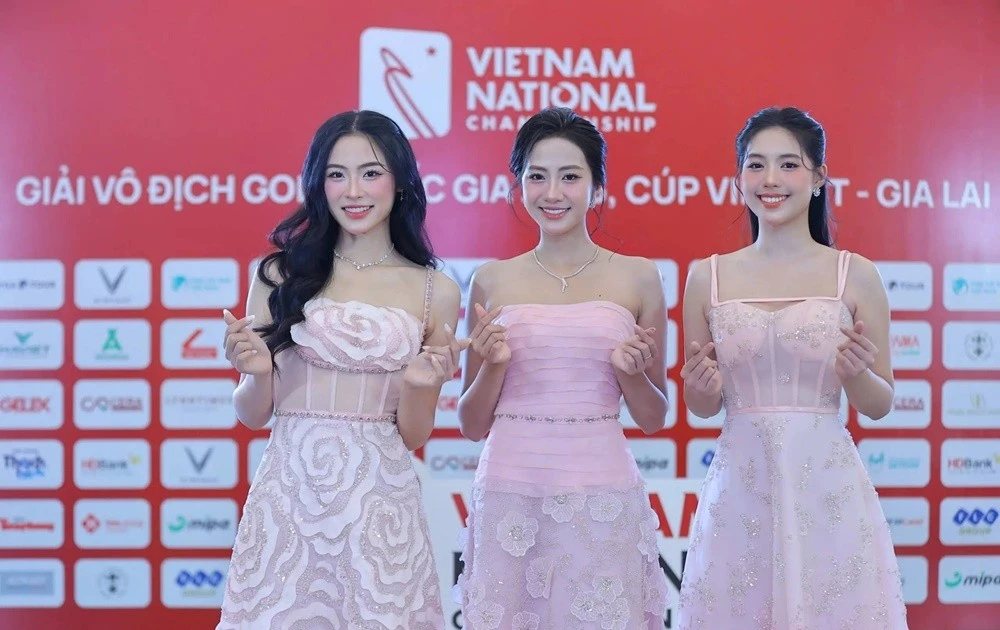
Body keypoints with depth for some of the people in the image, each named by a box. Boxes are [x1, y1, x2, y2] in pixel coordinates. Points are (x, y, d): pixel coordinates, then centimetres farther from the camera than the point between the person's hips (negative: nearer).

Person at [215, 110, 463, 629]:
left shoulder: (435, 292, 3)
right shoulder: (282, 274, 2)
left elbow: (414, 435, 6)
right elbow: (253, 415, 6)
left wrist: (419, 385, -13)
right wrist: (257, 371, -14)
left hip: (380, 500, 0)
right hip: (289, 492, 0)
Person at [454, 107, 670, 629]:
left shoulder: (637, 277, 4)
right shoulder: (492, 280, 4)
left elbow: (654, 419, 9)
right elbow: (472, 425, 8)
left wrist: (632, 372, -10)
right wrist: (493, 365, -9)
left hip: (602, 495, 0)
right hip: (510, 493, 1)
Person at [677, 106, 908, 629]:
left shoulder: (855, 275, 0)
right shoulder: (708, 277, 4)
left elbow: (879, 405, 6)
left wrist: (857, 374, -14)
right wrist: (703, 386, -10)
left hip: (827, 484, -1)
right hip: (739, 484, 1)